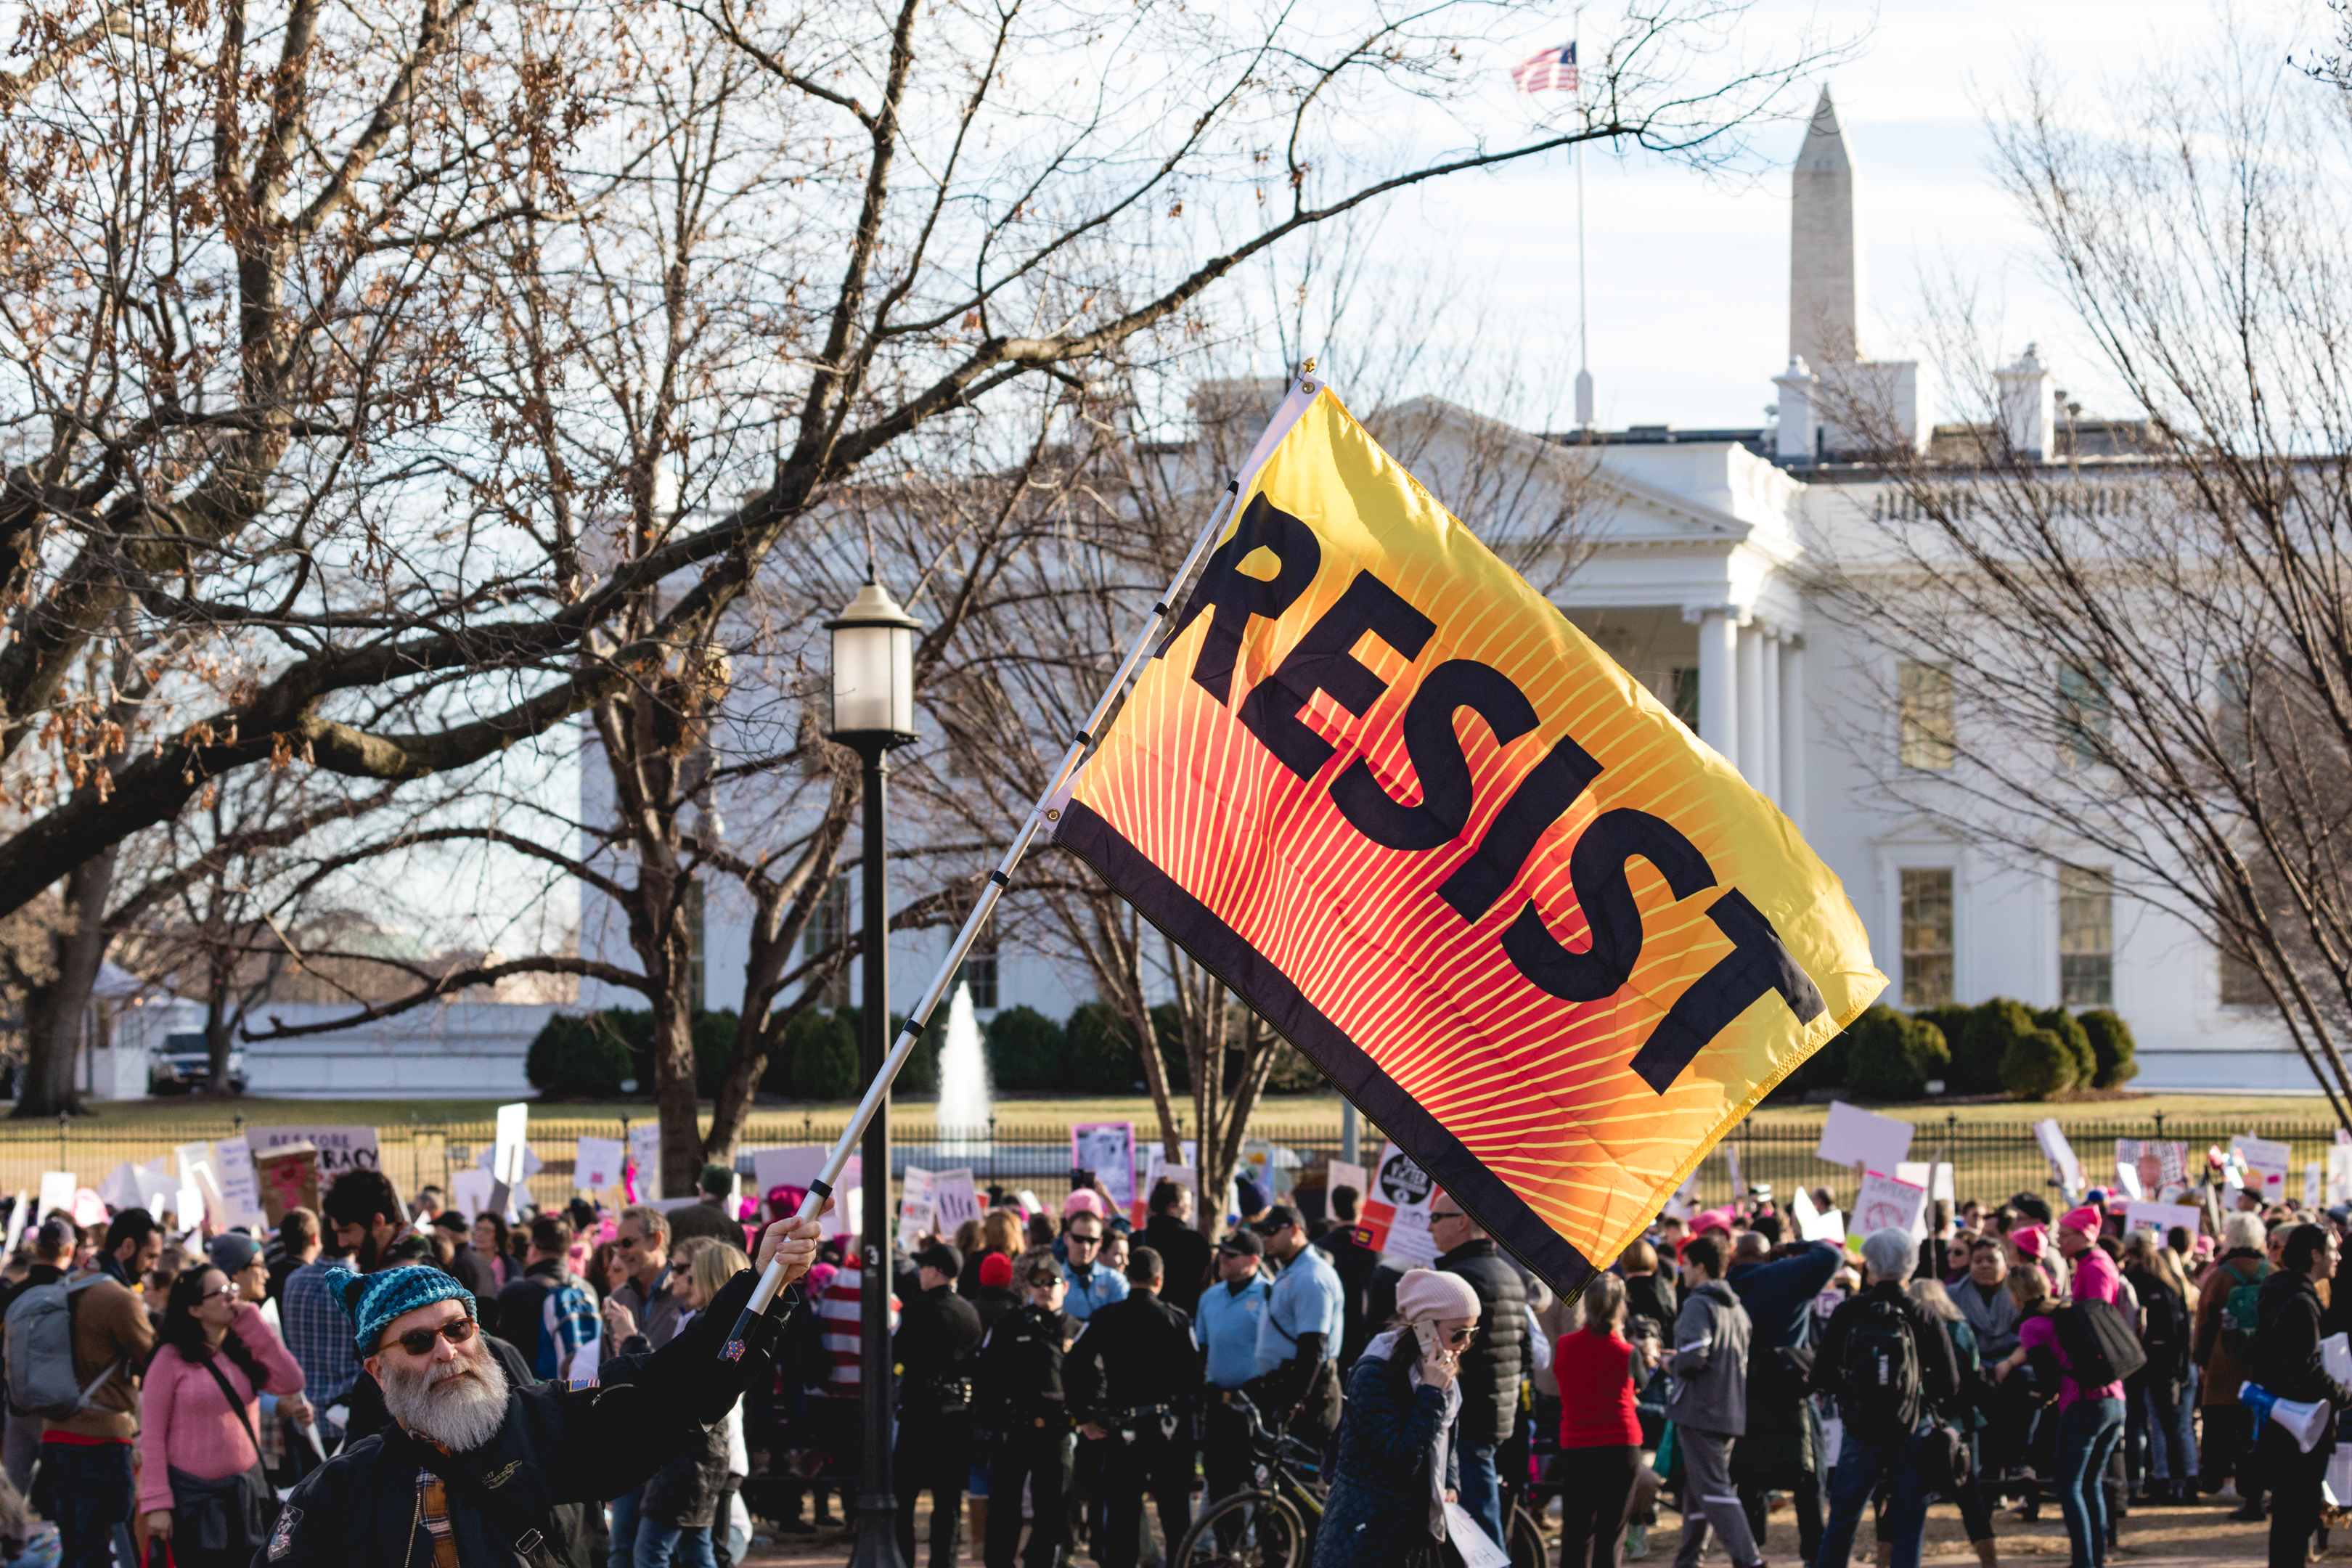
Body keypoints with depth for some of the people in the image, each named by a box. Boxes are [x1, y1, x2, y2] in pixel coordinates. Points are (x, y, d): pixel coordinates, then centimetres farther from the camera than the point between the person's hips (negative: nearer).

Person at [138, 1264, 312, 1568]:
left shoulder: (244, 1351, 9)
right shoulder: (170, 1358, -5)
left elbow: (291, 1382, -7)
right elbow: (152, 1434, -6)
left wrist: (252, 1323, -6)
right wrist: (156, 1503, -11)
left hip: (246, 1493, 4)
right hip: (194, 1496, -4)